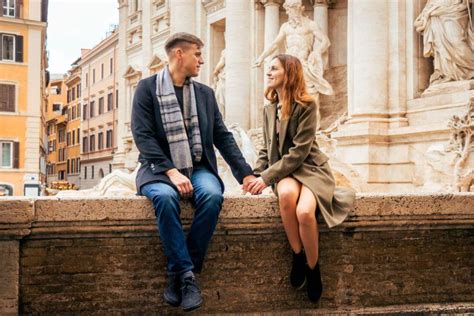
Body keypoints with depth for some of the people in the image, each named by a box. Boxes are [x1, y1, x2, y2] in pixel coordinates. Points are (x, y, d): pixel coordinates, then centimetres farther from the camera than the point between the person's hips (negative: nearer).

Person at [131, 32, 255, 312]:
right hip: (160, 169, -3)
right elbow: (142, 135, -9)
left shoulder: (205, 93, 14)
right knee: (165, 197, -36)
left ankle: (179, 273, -20)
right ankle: (187, 274, -26)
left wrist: (246, 173, 3)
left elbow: (223, 137, 13)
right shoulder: (147, 88, 1)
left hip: (198, 168, 3)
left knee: (212, 195, -30)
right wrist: (171, 171, -22)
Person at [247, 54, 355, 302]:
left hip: (310, 168, -4)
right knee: (286, 194, -36)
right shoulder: (269, 108, 11)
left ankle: (313, 268, -9)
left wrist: (266, 178, -18)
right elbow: (267, 149, 18)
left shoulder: (307, 105, -10)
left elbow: (299, 151, -16)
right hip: (283, 171, 4)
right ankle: (298, 257, -18)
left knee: (304, 211, -35)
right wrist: (255, 175, 1)